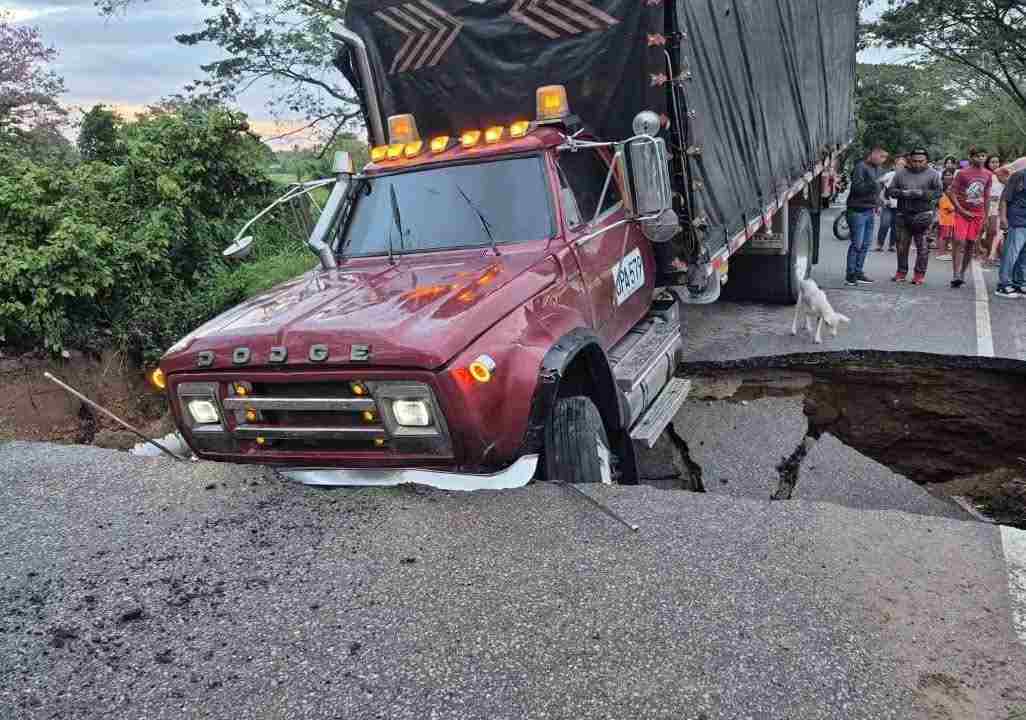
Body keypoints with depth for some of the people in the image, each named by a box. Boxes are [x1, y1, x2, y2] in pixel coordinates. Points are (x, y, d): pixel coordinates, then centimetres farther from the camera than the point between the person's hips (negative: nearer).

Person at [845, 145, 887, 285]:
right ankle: (850, 274, -3)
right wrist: (873, 184, -30)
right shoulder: (861, 167, -10)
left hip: (870, 211, 9)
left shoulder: (877, 168, 17)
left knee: (866, 244, 9)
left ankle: (858, 273, 16)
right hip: (858, 211, -9)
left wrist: (876, 205, 15)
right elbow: (857, 187, -19)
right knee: (857, 244, -8)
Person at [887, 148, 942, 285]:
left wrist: (921, 194, -18)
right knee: (902, 245, 8)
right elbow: (891, 190, 6)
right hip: (903, 214, 3)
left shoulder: (932, 174, 3)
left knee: (922, 246, -1)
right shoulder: (901, 173, 10)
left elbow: (938, 192, -5)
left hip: (923, 214, -3)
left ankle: (920, 273, 6)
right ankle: (901, 271, 20)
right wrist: (903, 193, -13)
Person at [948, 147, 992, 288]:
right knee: (959, 241, -14)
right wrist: (962, 210, -12)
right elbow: (951, 193, -6)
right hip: (962, 212, -4)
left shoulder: (988, 175, 7)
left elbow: (986, 196, 13)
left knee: (971, 244, 5)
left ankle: (962, 274, 14)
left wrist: (986, 216, 12)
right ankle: (955, 275, -16)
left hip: (978, 214, 4)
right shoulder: (962, 173, -6)